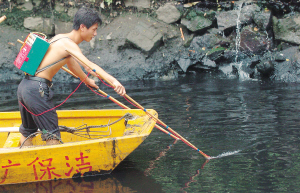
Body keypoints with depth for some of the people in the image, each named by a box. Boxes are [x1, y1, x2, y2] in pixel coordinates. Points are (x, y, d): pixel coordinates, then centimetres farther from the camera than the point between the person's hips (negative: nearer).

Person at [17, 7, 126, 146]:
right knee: (52, 134, -4)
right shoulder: (68, 44, -13)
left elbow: (72, 63, 34)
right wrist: (113, 80, -41)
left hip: (24, 86, 10)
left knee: (27, 131, 21)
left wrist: (86, 80, 49)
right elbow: (89, 65, -29)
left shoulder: (60, 38, 16)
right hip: (37, 89, -10)